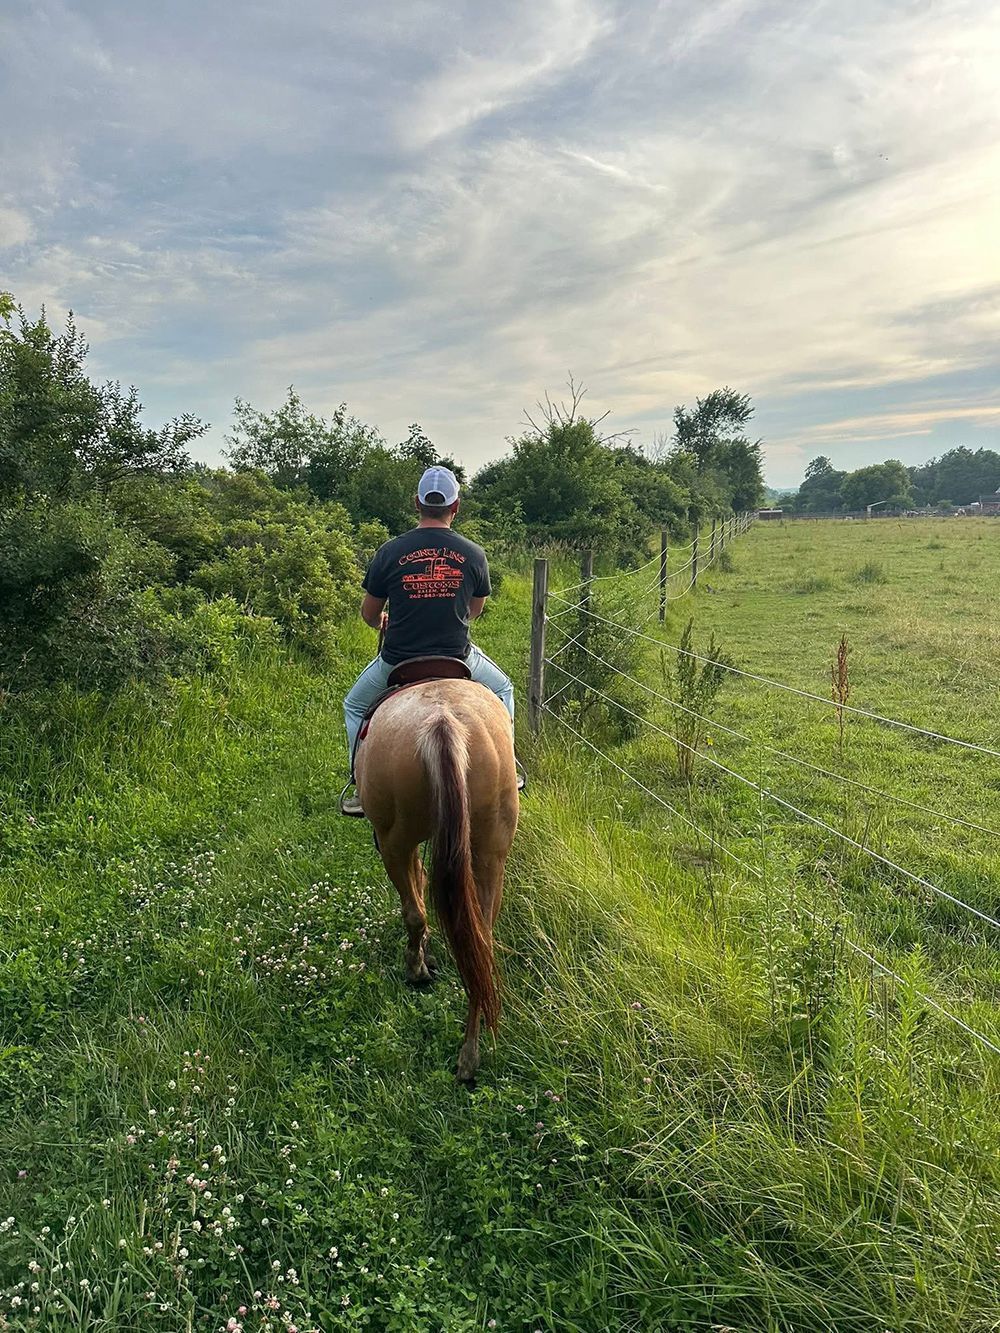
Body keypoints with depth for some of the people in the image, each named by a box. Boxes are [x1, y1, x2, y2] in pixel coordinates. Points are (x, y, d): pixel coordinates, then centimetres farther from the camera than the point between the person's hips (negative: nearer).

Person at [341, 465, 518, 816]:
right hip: (457, 659, 1)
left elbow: (369, 615, 3)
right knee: (503, 690, 31)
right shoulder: (474, 554, -5)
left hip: (398, 662, 0)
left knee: (355, 706, 27)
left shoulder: (390, 552, -8)